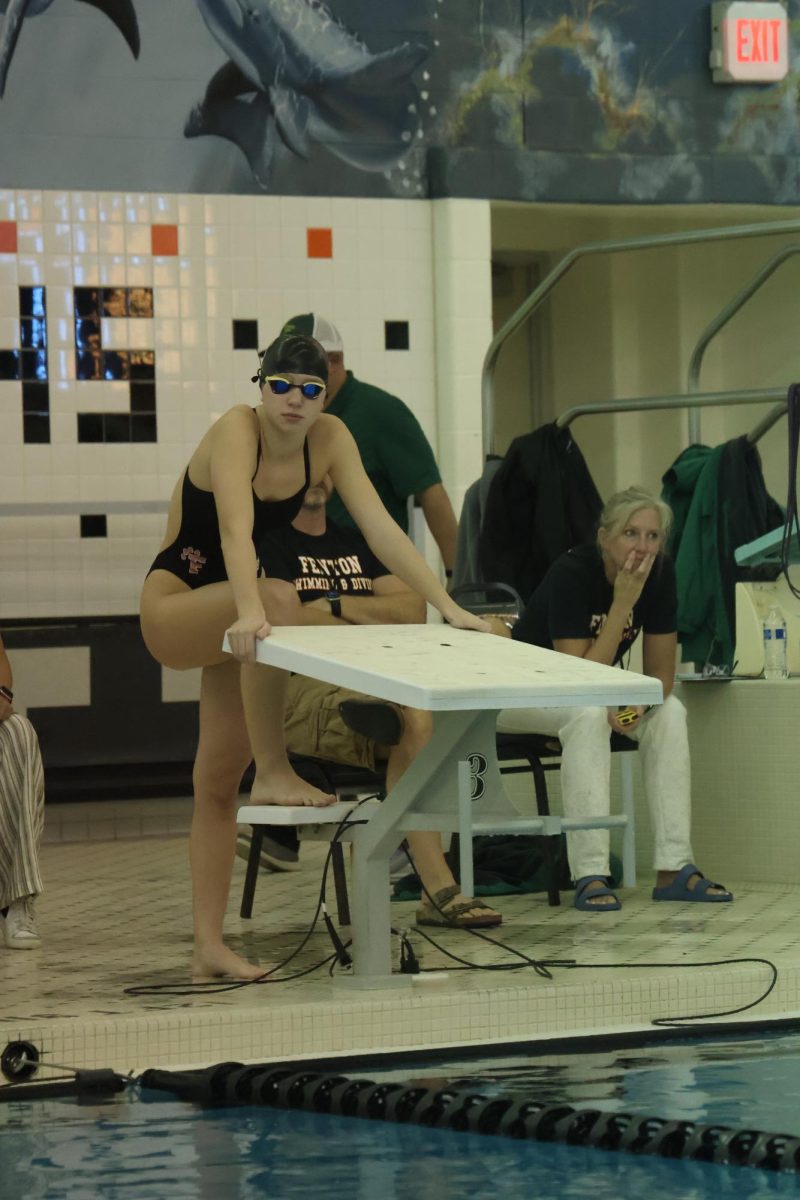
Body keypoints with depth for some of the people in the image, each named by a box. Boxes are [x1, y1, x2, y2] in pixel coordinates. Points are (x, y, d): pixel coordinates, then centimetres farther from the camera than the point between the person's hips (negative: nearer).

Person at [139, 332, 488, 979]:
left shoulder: (329, 438, -8)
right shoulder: (237, 429, -25)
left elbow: (381, 528, -12)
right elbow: (236, 529, -39)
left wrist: (447, 605, -21)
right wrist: (251, 611, -56)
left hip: (232, 612, 6)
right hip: (173, 606, -6)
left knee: (220, 781, 4)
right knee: (280, 598, -36)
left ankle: (210, 946, 5)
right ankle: (274, 774, -28)